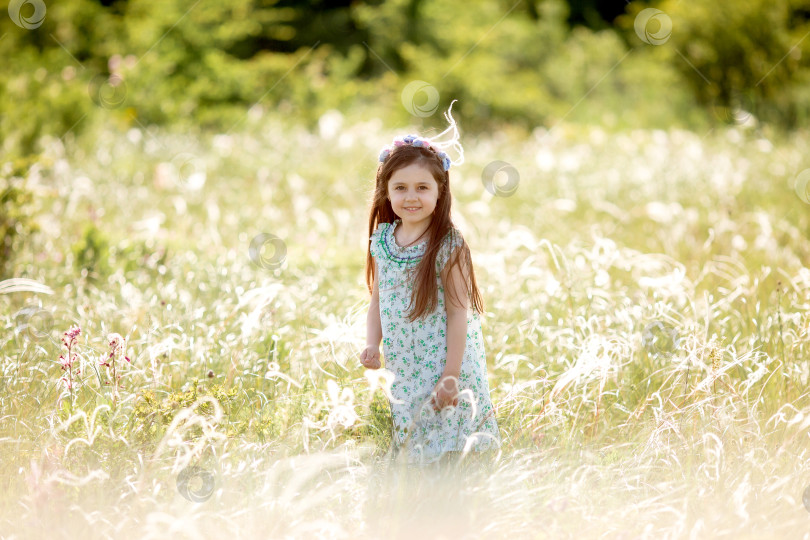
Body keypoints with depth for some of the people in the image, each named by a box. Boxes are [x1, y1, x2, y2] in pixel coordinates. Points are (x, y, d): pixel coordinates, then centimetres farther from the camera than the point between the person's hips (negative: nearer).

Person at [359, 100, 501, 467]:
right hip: (404, 369, 5)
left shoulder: (448, 246, -15)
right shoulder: (382, 241, 1)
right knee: (409, 447, 15)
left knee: (441, 451, -1)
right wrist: (372, 345, -6)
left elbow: (458, 313, -14)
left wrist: (450, 377, -17)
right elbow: (378, 301, 10)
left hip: (444, 364, -5)